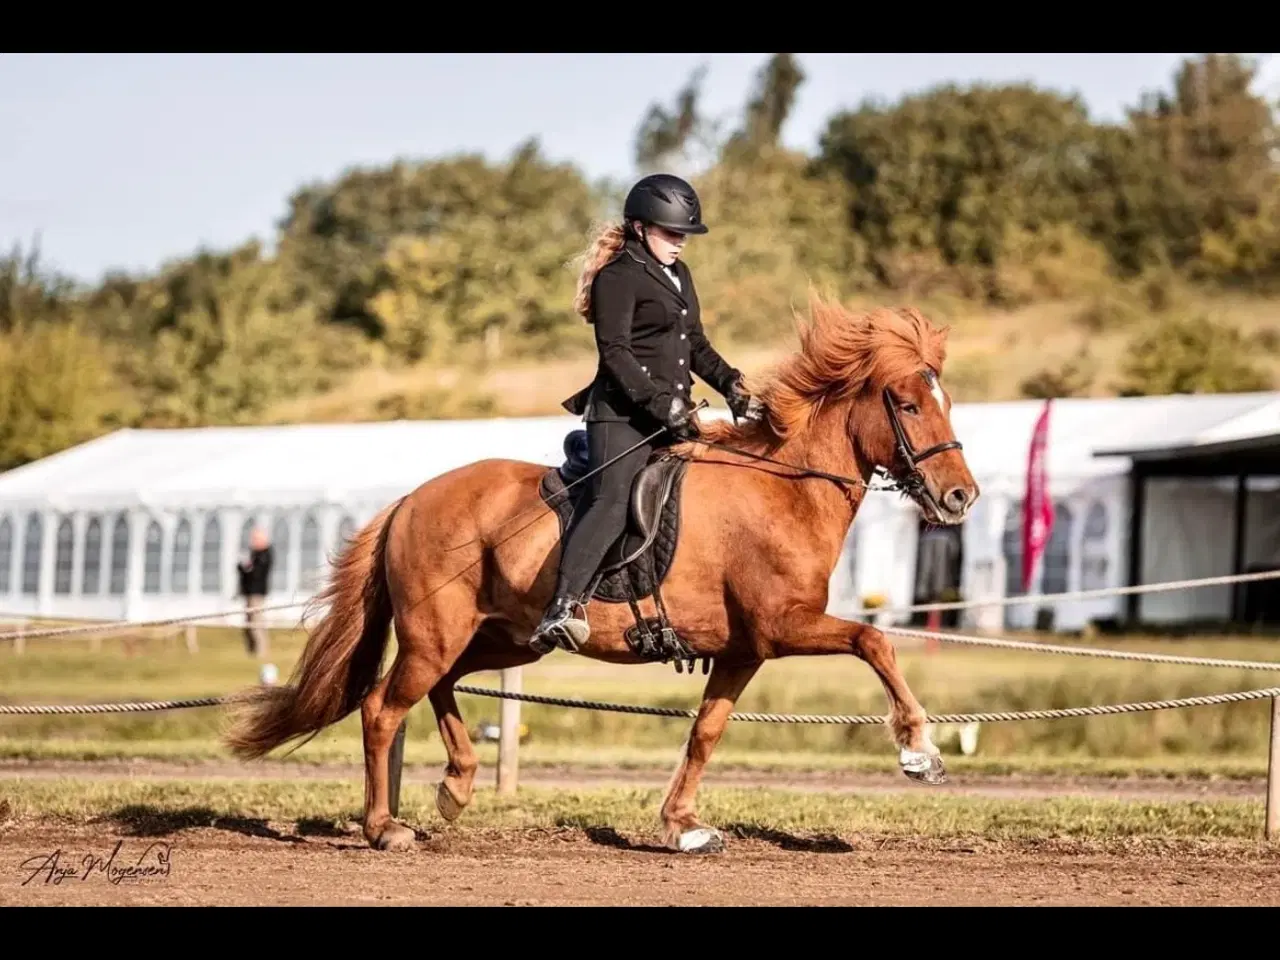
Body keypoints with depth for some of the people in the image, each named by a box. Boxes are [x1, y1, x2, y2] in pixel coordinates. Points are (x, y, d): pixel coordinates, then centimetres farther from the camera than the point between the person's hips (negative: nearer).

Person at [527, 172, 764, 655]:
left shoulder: (679, 274, 21)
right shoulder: (618, 277, -7)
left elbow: (696, 345, 28)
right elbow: (614, 352, -15)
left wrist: (730, 385, 12)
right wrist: (660, 402, -23)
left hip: (672, 414, 9)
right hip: (624, 414, -9)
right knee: (612, 502, -26)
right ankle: (562, 609, -39)